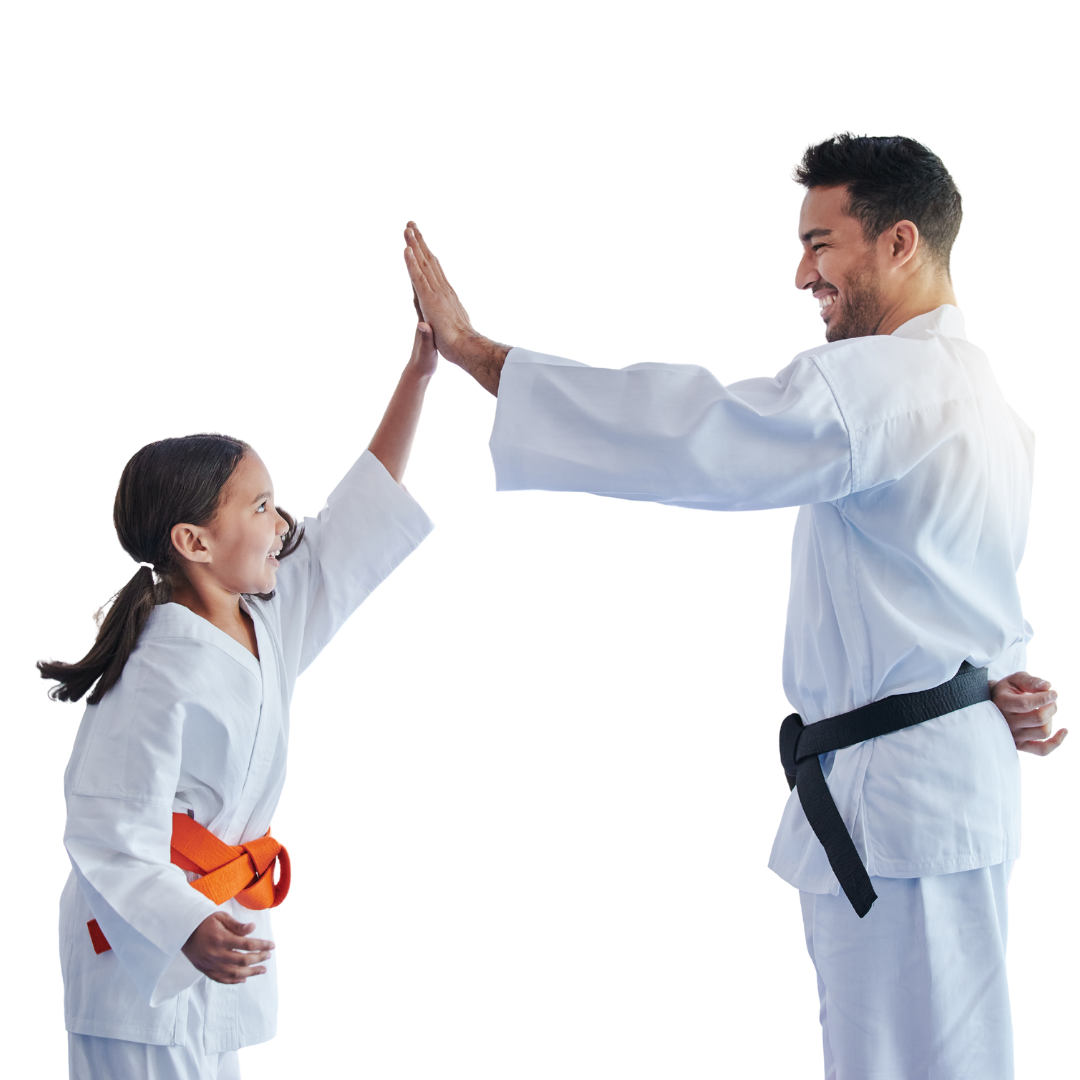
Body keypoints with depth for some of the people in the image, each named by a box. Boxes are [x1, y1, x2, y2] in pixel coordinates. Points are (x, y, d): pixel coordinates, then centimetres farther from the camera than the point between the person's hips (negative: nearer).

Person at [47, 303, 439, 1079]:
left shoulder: (268, 621, 4)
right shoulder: (161, 675, -22)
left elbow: (364, 507, 11)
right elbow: (108, 837, -23)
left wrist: (420, 373, 7)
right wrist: (189, 931, -37)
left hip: (218, 936, 9)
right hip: (141, 948, -9)